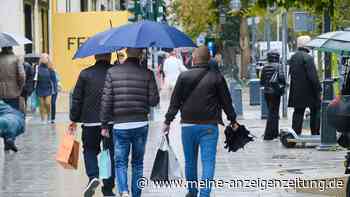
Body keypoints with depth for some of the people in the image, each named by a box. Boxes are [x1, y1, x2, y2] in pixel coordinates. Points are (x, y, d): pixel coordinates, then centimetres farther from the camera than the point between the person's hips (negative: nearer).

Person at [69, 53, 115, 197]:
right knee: (110, 153, 9)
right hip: (112, 121, 0)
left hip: (90, 121, 0)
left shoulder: (85, 74, -1)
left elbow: (77, 99, 1)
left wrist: (74, 120, 8)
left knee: (90, 149, 17)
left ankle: (93, 177, -7)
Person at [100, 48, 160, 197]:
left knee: (120, 162, 6)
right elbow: (154, 100, -4)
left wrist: (104, 124, 3)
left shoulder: (112, 72, -2)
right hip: (141, 124, 1)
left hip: (120, 125, -1)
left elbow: (106, 100, -4)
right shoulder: (147, 73, -3)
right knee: (138, 162, 14)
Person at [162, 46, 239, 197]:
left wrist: (168, 121, 7)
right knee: (208, 161, -3)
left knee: (190, 161, 16)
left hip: (188, 124, 2)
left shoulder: (184, 76, -1)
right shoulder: (216, 77, -2)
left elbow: (175, 102, 0)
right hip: (209, 126, -1)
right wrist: (233, 120, 14)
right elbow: (226, 101, 3)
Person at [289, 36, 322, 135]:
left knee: (298, 112, 10)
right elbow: (313, 76, -19)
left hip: (296, 91, 7)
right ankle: (315, 133, 5)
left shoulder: (293, 57, 9)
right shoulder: (307, 58, -16)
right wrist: (318, 89, -13)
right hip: (308, 90, -7)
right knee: (315, 111, 5)